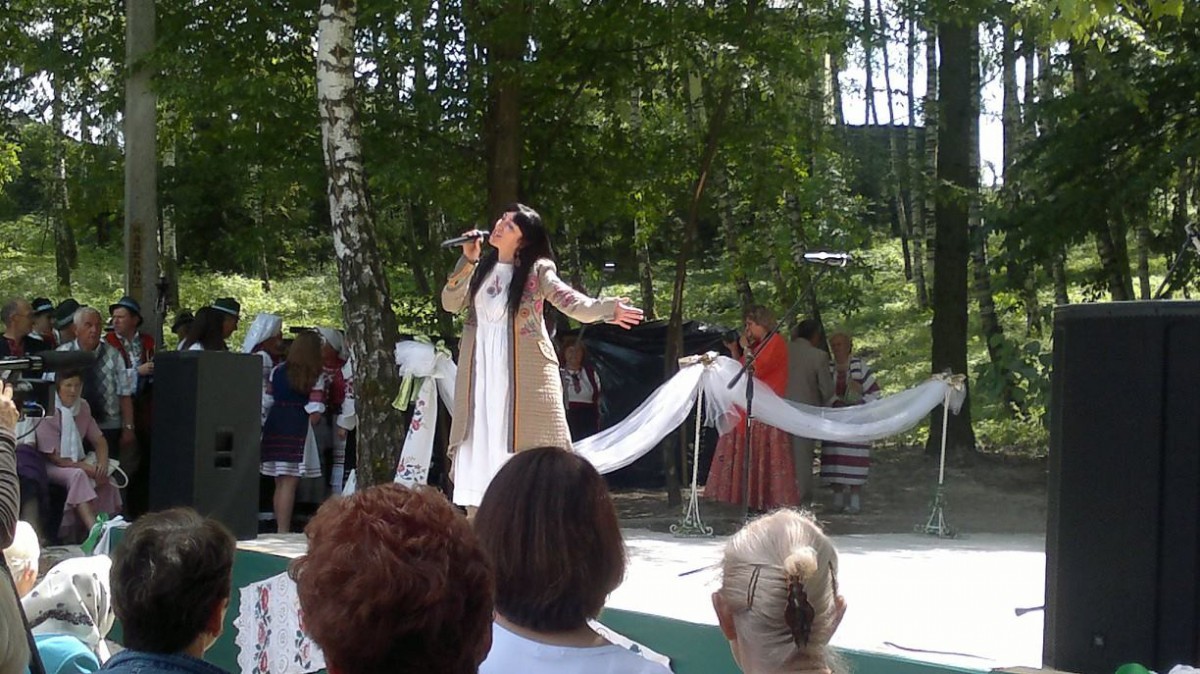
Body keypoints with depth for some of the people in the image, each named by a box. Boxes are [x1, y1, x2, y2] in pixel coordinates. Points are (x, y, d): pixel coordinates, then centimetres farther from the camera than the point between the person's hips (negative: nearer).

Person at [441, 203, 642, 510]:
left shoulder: (536, 271, -5)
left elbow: (571, 301, -19)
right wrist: (467, 261, -8)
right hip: (480, 377, 5)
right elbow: (450, 303, 4)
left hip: (523, 378, -5)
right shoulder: (481, 268, 10)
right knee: (477, 453, 6)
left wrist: (606, 308, -39)